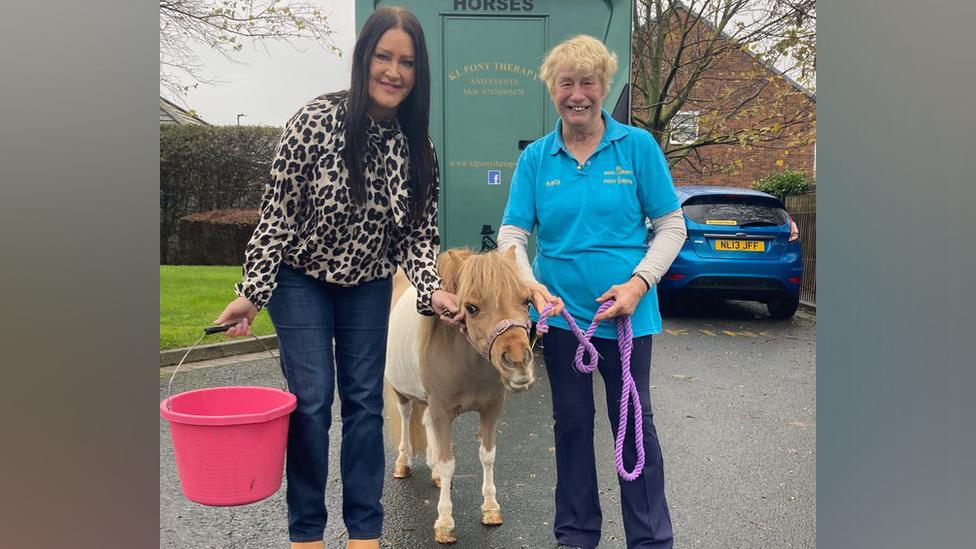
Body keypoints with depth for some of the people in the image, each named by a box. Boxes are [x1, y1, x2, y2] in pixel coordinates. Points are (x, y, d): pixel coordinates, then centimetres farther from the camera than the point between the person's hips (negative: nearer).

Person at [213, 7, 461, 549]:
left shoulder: (416, 144, -8)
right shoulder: (315, 120, -20)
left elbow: (420, 230, -3)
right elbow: (277, 213, -16)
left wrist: (432, 289, -19)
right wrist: (250, 293, -18)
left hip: (368, 284, 4)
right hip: (301, 279, -3)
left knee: (365, 400, 5)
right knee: (312, 400, -4)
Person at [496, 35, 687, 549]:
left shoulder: (638, 146, -4)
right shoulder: (535, 158, 1)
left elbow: (671, 226, -3)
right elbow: (511, 234, -1)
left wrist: (639, 283, -16)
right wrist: (530, 283, -20)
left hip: (626, 313, -2)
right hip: (559, 311, 2)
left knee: (633, 421, 8)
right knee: (571, 421, 14)